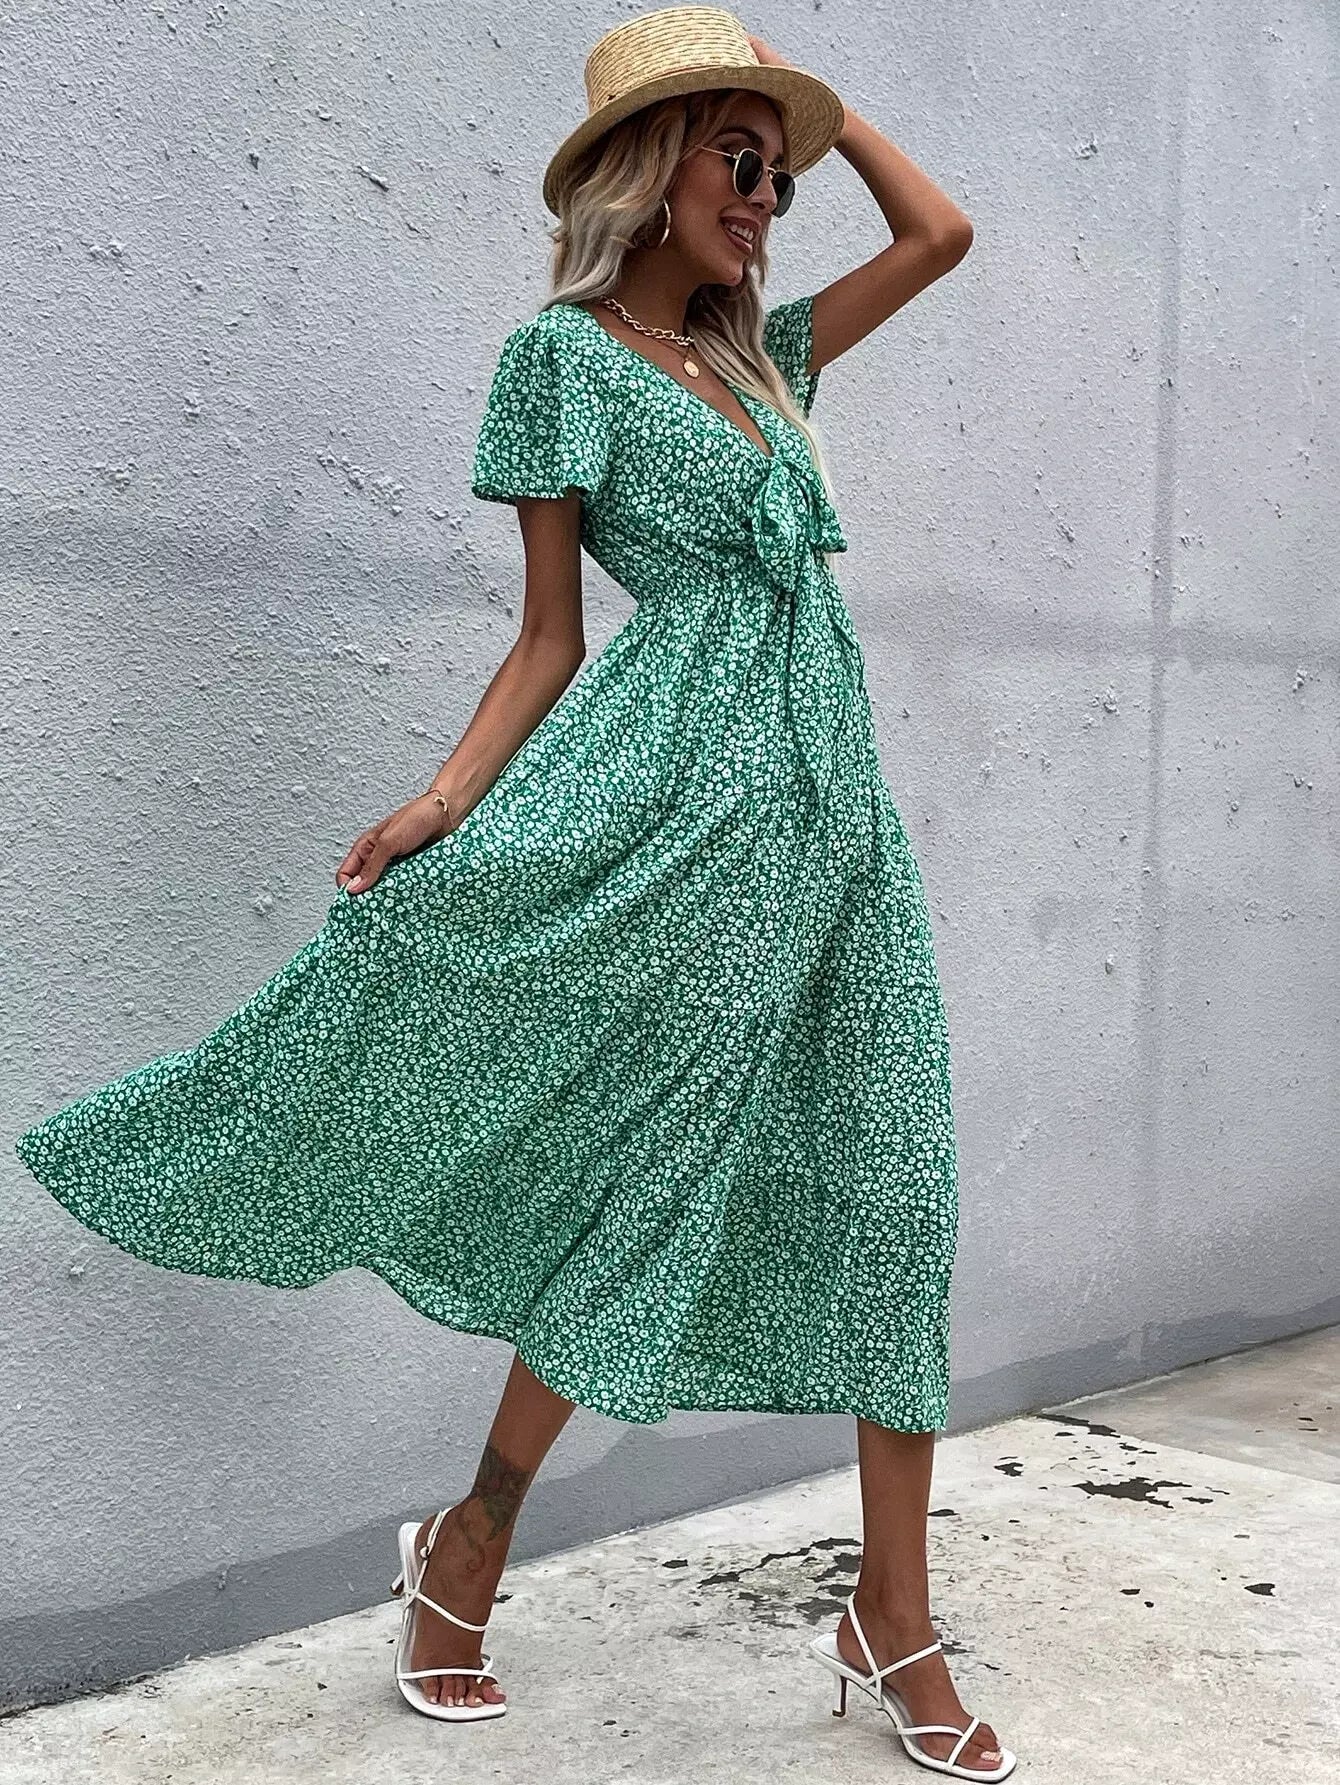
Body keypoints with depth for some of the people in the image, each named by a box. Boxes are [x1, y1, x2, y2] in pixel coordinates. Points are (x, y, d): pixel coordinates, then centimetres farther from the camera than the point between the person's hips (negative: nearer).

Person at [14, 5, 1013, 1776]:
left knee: (887, 1187, 3)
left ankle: (894, 1619, 14)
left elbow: (941, 234, 26)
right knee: (652, 1174, -3)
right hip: (681, 799, -7)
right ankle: (469, 1544, 18)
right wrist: (440, 806, -12)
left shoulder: (756, 354, 21)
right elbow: (550, 637, -1)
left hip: (832, 801, 7)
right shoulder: (567, 351, 2)